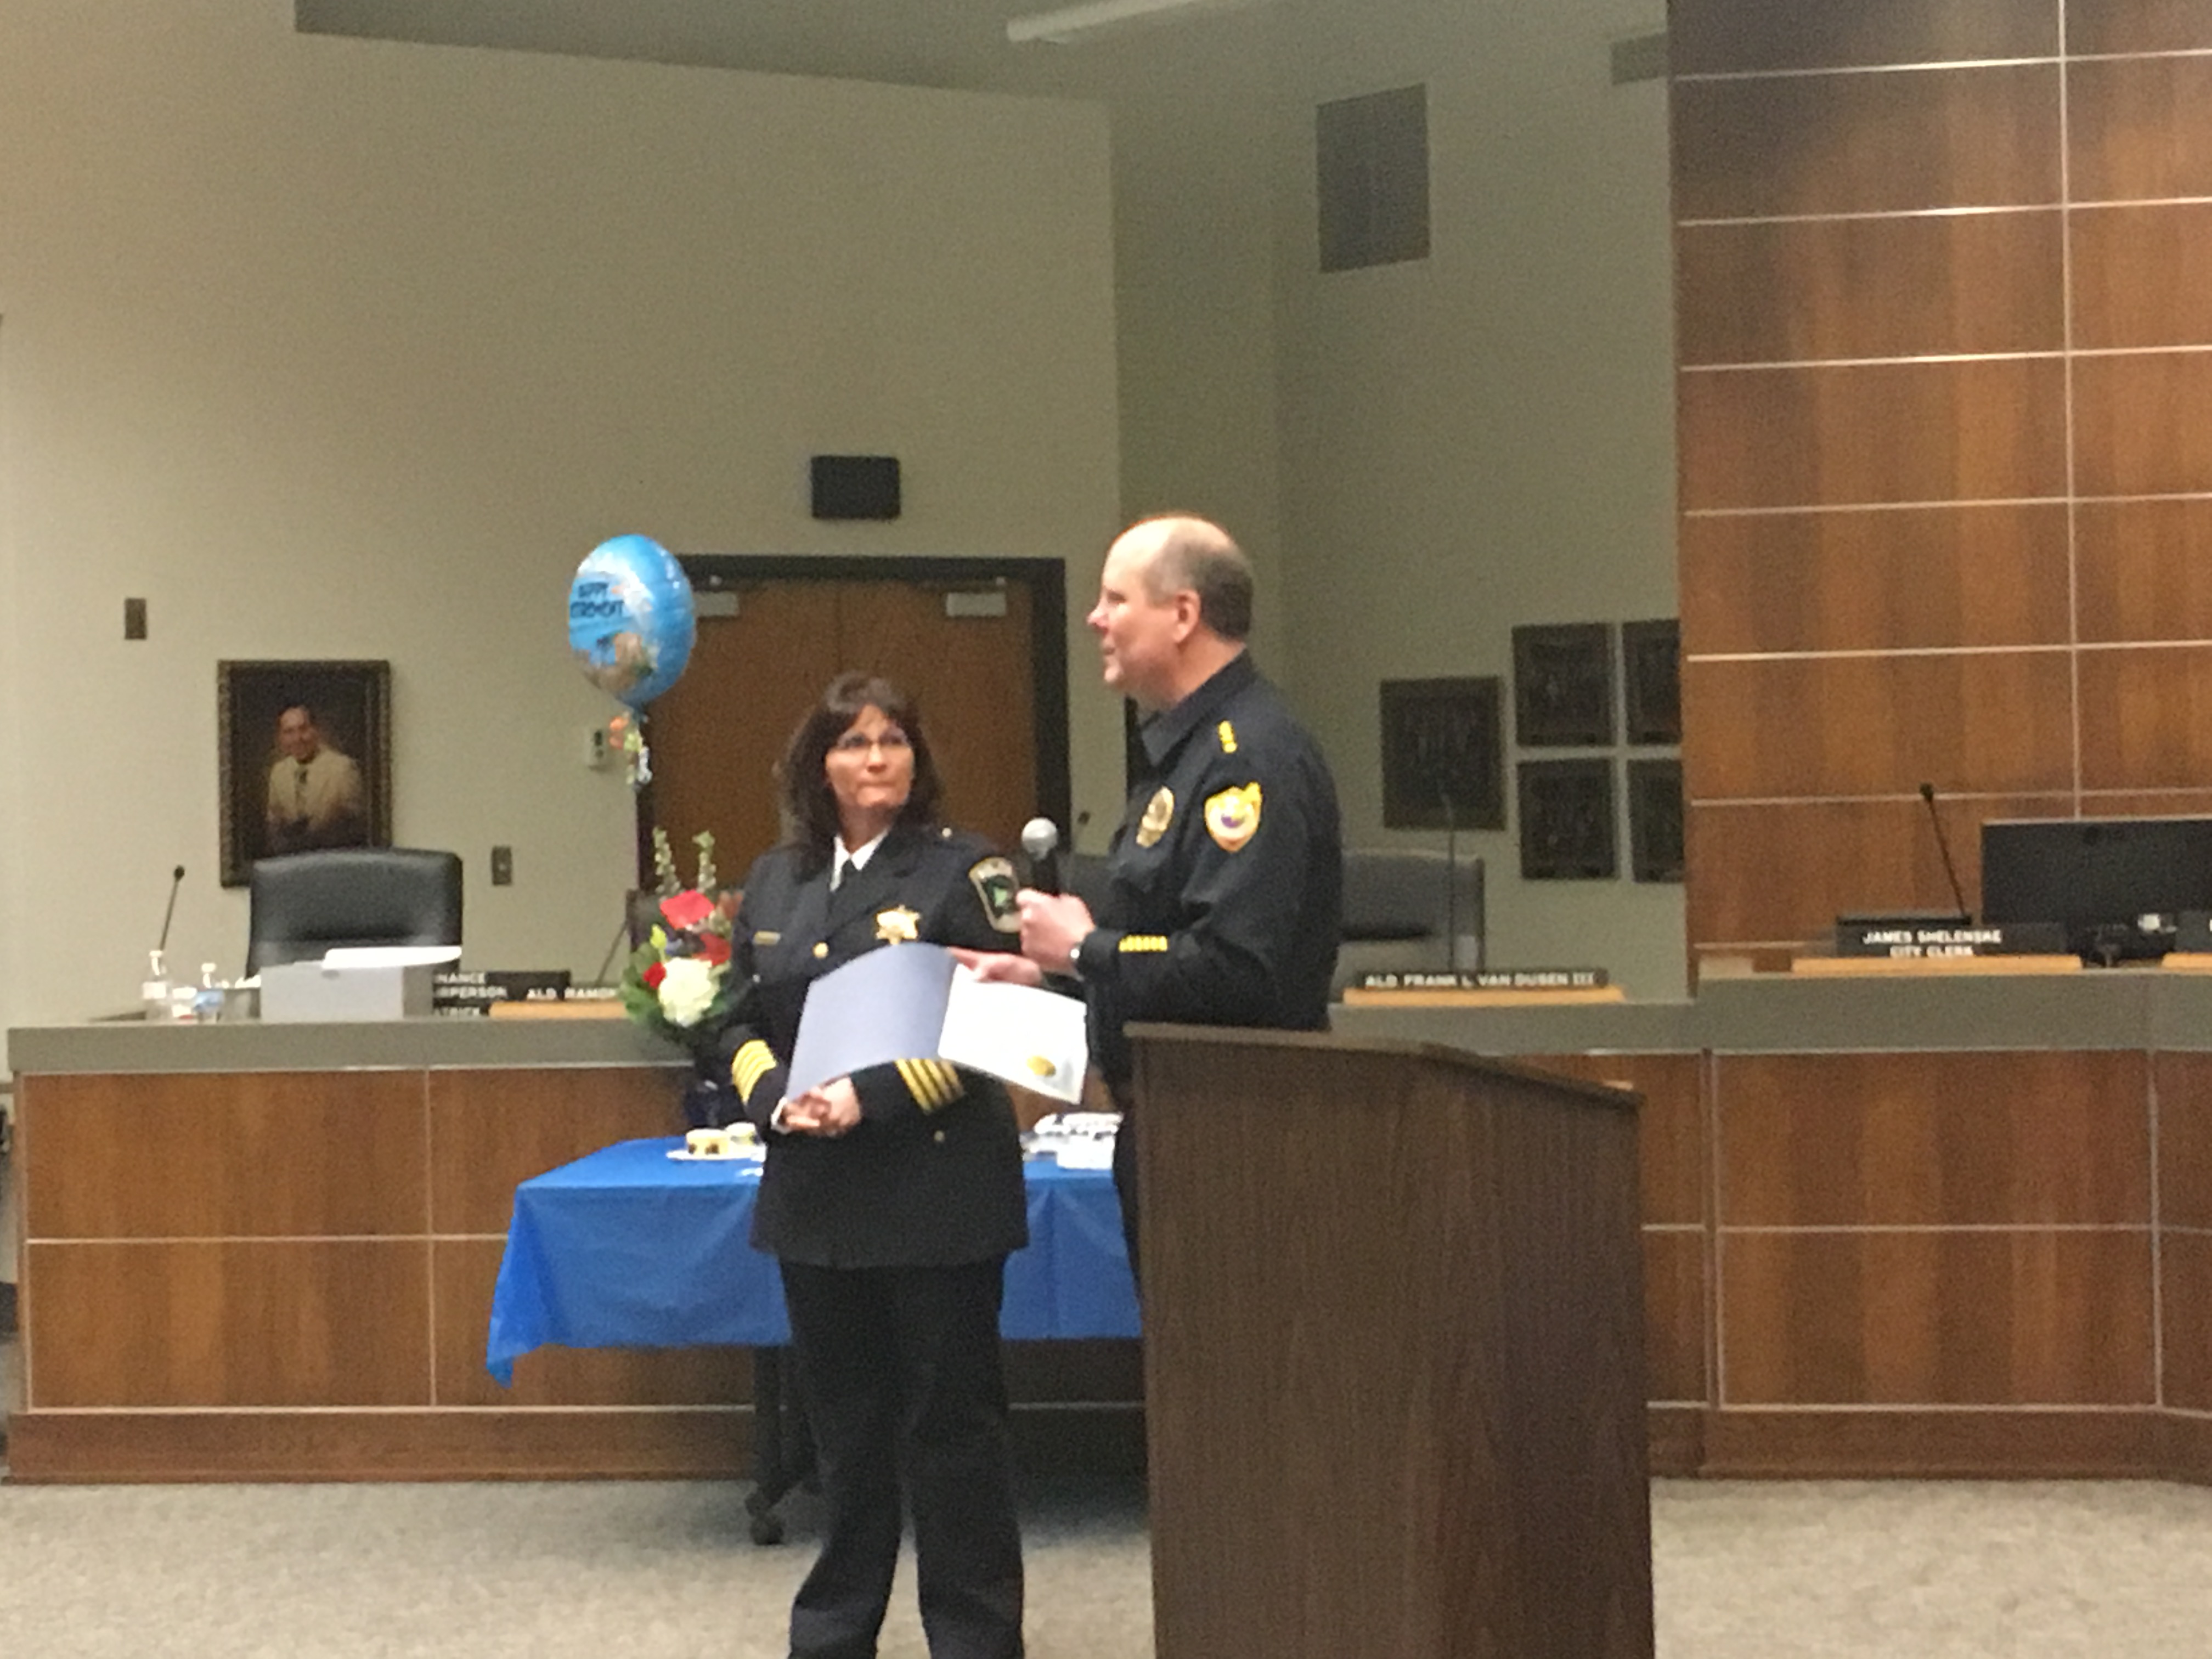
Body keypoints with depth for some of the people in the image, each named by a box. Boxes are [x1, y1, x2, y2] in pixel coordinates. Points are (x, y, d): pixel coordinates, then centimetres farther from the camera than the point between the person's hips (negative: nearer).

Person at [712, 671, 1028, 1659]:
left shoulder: (963, 870, -4)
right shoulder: (775, 882, 12)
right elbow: (741, 1022, 13)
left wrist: (872, 1097, -18)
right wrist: (778, 1096, -8)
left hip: (937, 1190, -5)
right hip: (814, 1193, 5)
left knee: (950, 1421, 1)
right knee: (842, 1419, 14)